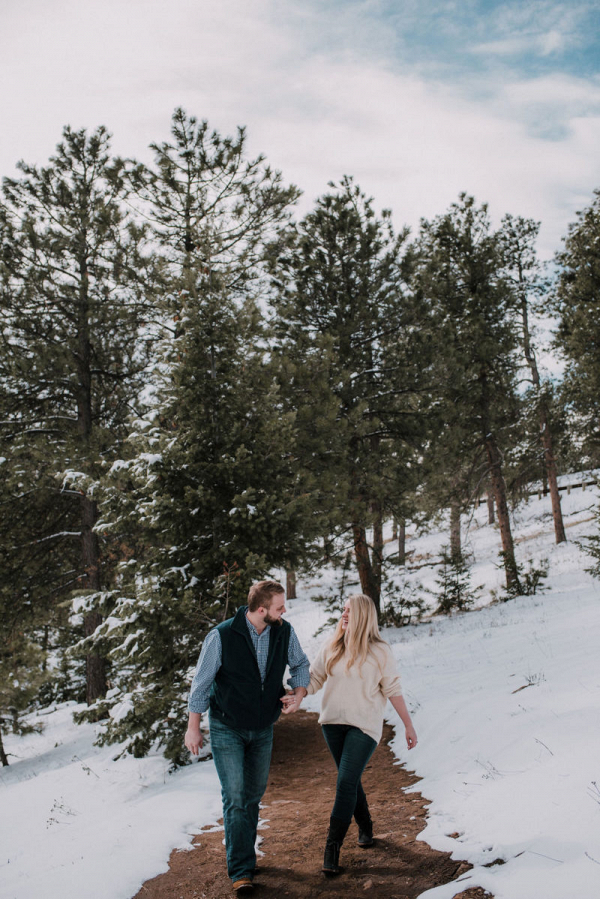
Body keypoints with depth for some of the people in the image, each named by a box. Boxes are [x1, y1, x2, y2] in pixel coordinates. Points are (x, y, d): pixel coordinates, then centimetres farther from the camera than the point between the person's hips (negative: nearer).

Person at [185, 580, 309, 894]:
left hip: (263, 729, 4)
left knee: (254, 794, 15)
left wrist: (299, 689, -11)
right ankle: (241, 870, 4)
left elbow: (299, 663, 9)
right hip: (227, 729, -4)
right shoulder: (222, 636, -22)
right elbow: (201, 683, -11)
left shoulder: (284, 632, -11)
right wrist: (193, 727, -7)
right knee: (235, 797, -7)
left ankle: (241, 852, 35)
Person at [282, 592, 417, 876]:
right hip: (333, 722, 4)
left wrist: (408, 725, 2)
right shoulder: (331, 647, 0)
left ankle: (332, 849, -2)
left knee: (346, 783, -11)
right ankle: (365, 828, 38)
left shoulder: (380, 652, -7)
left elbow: (393, 690, -1)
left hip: (364, 726, -4)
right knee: (350, 781, 15)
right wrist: (297, 696, -21)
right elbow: (314, 676, -2)